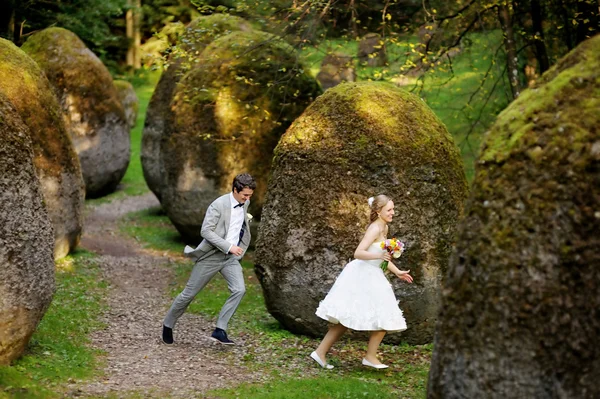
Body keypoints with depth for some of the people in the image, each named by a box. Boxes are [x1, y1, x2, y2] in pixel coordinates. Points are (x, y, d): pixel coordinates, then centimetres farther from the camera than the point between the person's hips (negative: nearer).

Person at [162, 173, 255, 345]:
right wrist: (228, 247, -26)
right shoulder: (219, 205, -20)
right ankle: (168, 324, 26)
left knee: (239, 290, -18)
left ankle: (220, 330, -13)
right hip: (211, 255, -5)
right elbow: (206, 231, -23)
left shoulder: (245, 203, 2)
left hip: (231, 257, 5)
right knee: (189, 294, 5)